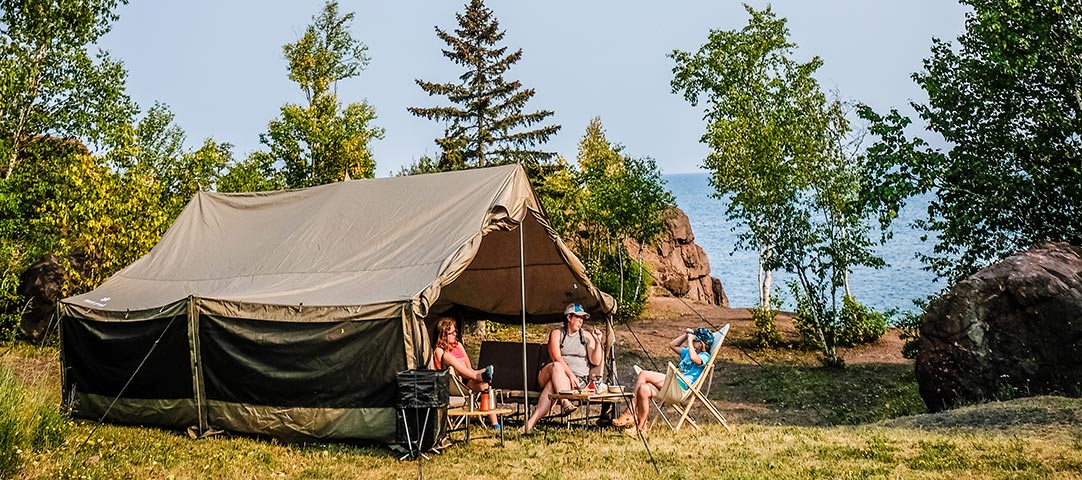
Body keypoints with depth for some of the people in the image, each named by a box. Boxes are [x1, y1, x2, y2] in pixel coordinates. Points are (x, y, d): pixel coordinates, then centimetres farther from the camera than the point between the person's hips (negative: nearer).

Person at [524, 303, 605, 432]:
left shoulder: (586, 335, 15)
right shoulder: (556, 333, 10)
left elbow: (596, 361, 6)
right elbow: (556, 358, -7)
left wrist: (598, 341, -6)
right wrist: (570, 374, -21)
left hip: (578, 379, 0)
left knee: (552, 384, -32)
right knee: (556, 366, -36)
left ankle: (532, 421, -44)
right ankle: (565, 402, -53)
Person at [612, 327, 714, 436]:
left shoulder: (704, 356, 0)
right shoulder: (688, 352, 28)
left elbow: (693, 358, -24)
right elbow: (672, 345, 38)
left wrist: (689, 341, -11)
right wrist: (685, 334, 27)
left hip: (681, 385, -9)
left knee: (643, 374, -21)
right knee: (644, 389, -18)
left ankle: (629, 414, -14)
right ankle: (641, 427, -17)